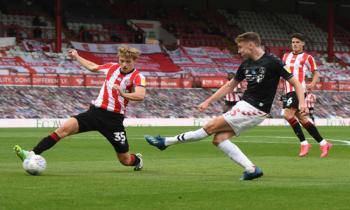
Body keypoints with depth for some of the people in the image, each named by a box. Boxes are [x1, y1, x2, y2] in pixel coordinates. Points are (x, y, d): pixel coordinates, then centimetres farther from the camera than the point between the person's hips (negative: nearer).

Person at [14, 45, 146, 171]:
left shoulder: (137, 77, -9)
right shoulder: (113, 67, 7)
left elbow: (140, 96, -30)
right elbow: (93, 67, 28)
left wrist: (123, 94, -44)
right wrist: (77, 57, 31)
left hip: (113, 119, -4)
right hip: (95, 112, 4)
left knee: (125, 160, 4)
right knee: (65, 128, -19)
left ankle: (137, 160, 44)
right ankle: (32, 154, -27)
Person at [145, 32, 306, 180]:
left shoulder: (272, 62, -10)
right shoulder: (246, 64, 12)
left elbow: (295, 82, -6)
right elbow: (230, 85, 21)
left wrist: (301, 102, -21)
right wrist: (208, 101, 18)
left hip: (255, 110, -8)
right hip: (244, 104, 8)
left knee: (212, 126, -9)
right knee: (219, 138, -4)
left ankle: (166, 142, -3)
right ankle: (251, 169, -9)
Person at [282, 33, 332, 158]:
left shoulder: (307, 58, 2)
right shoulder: (286, 56, 18)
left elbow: (315, 73, 6)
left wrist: (312, 84, -11)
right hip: (288, 91, 7)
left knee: (288, 114, -21)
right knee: (302, 119, 6)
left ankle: (304, 143, -14)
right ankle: (323, 143, 14)